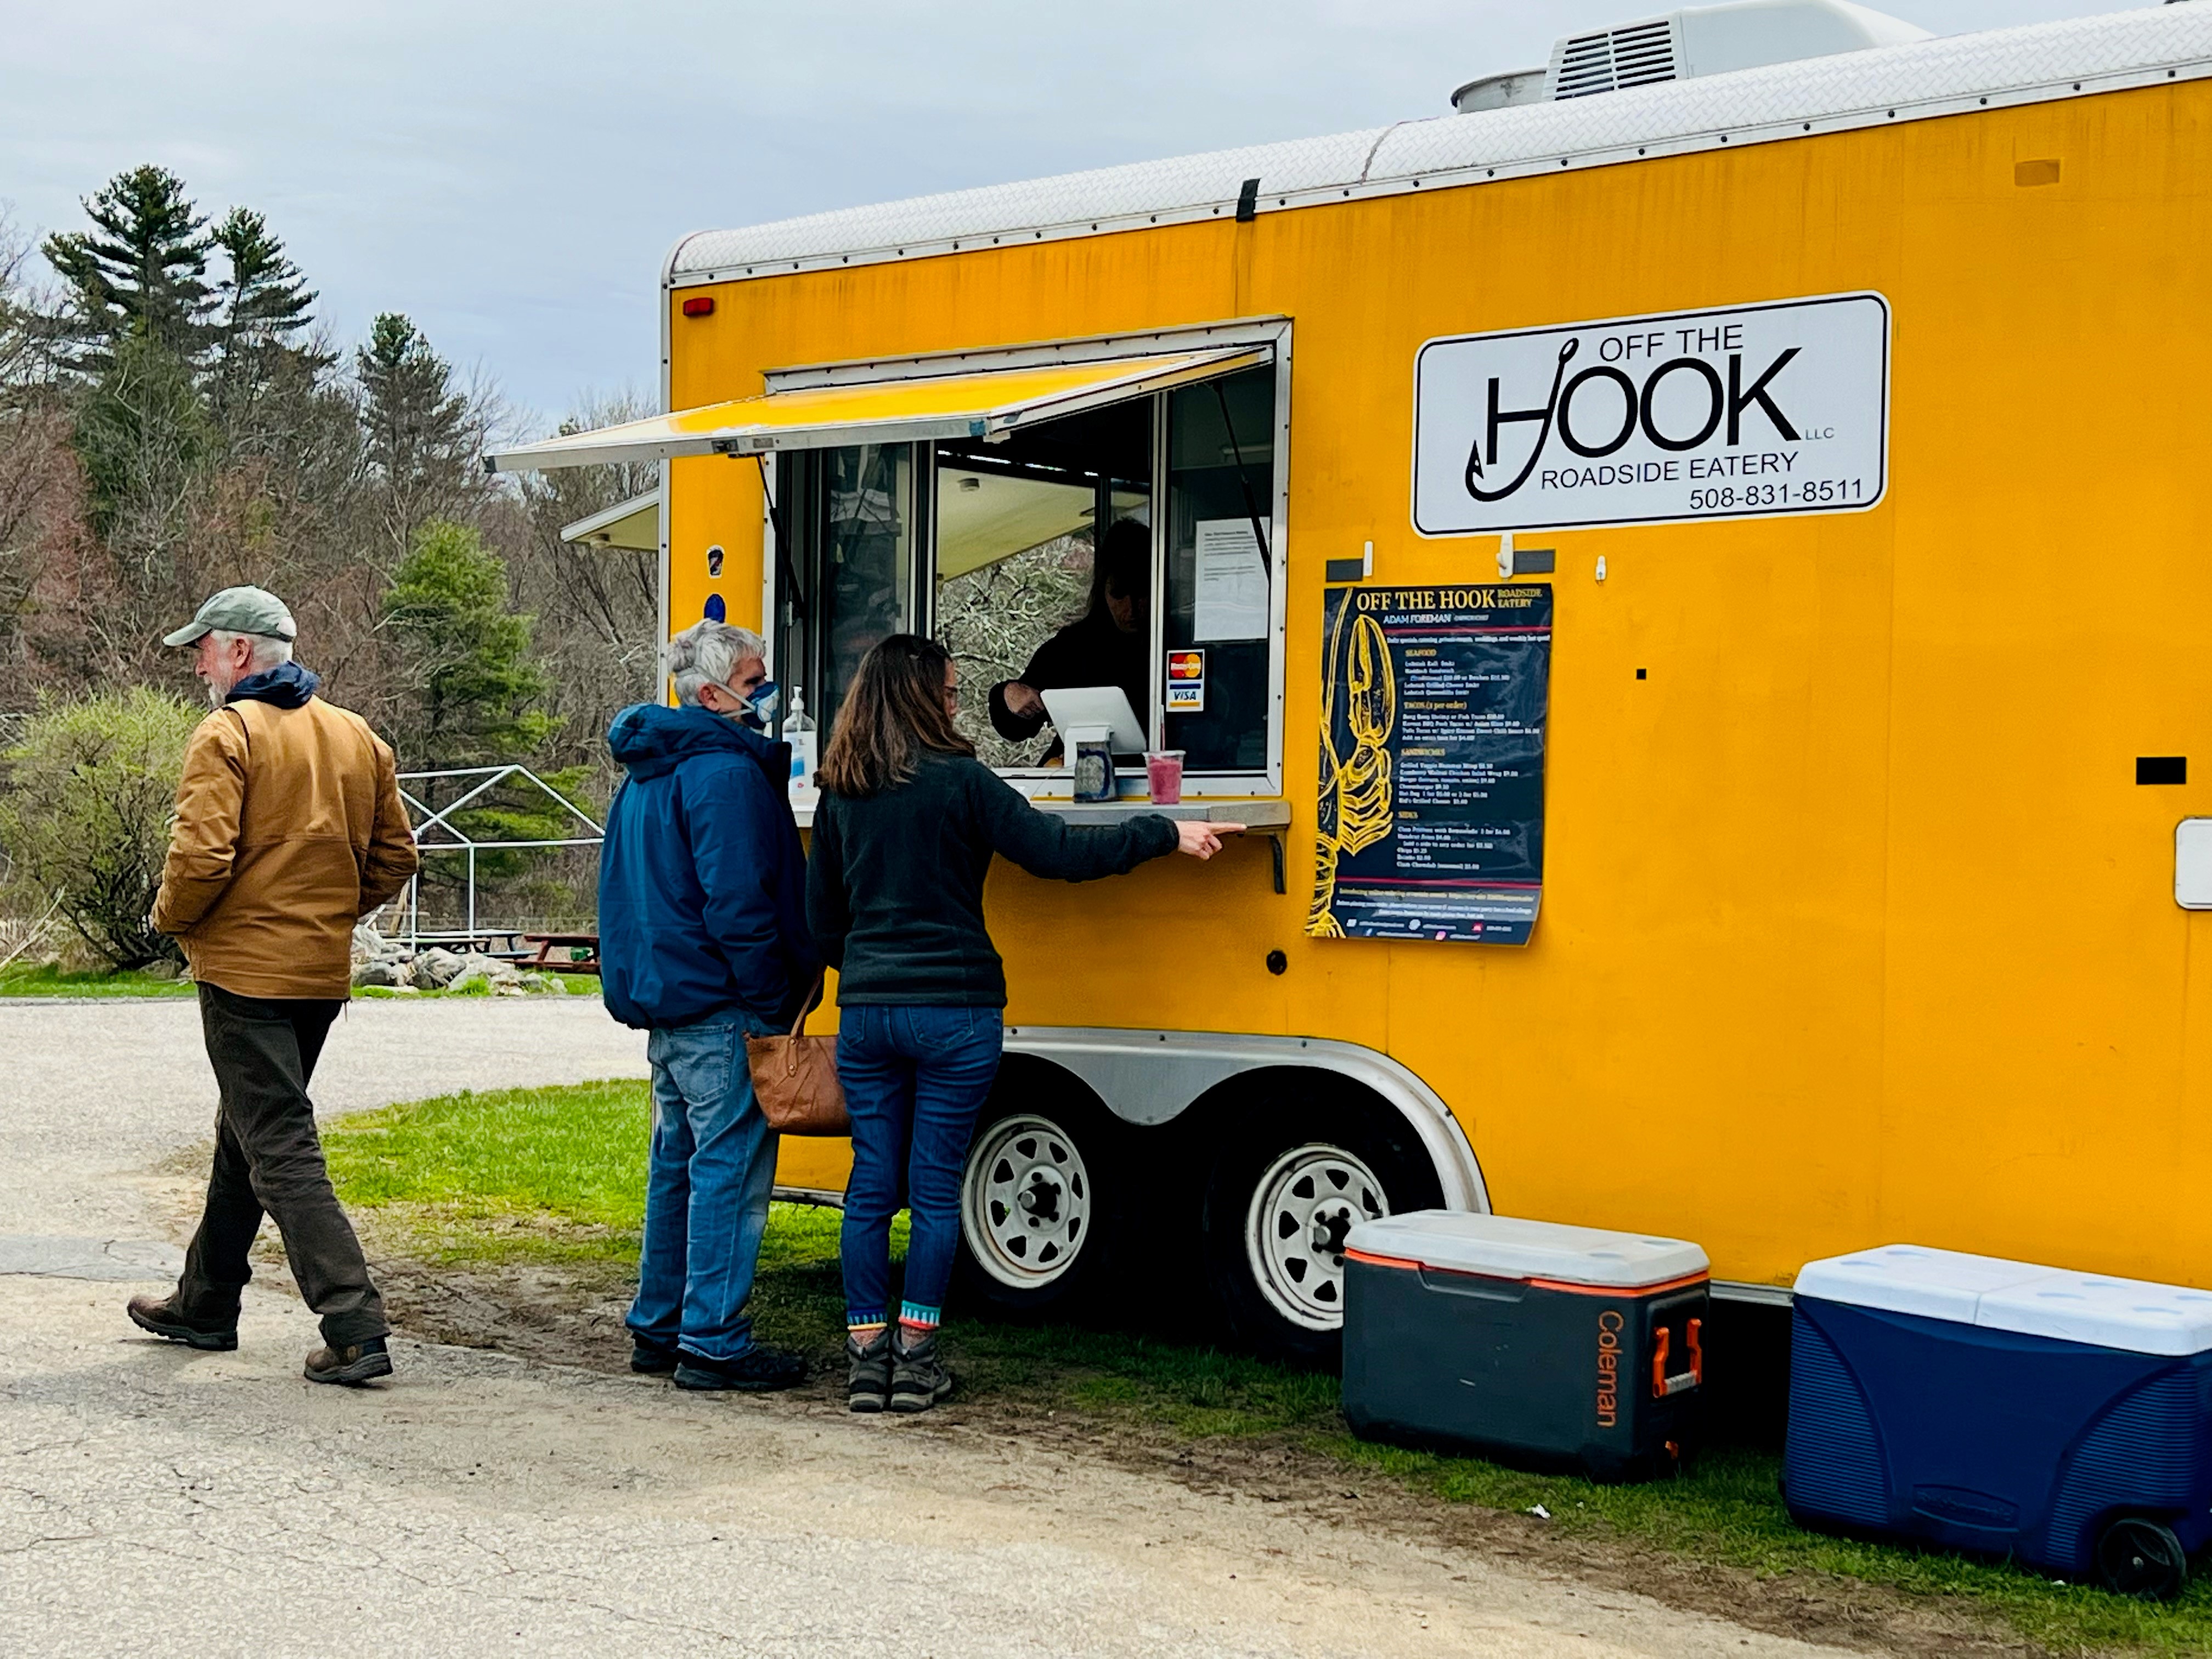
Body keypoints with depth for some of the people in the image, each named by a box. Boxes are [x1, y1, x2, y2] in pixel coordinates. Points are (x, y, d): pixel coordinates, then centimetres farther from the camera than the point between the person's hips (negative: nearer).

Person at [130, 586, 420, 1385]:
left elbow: (202, 855, -21)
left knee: (282, 1152, -7)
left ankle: (355, 1330, -13)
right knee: (245, 1135, 21)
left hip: (244, 968, -8)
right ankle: (205, 1304, 33)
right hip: (323, 971, 8)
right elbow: (394, 857, 11)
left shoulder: (227, 734, -12)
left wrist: (172, 916, -2)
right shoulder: (359, 738, 10)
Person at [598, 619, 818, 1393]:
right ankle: (713, 1344, -3)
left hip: (665, 1003, 10)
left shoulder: (646, 774, 17)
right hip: (720, 1008, -10)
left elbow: (627, 893, 24)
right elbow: (740, 905, -20)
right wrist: (774, 1003, -16)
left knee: (678, 1165, 16)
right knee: (731, 1169, -5)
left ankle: (659, 1329, 23)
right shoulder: (725, 771, -15)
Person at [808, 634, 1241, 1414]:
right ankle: (915, 1359, 7)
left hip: (866, 1014, 5)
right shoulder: (958, 781, -10)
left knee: (870, 1186, 8)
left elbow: (822, 915, 14)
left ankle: (867, 1357, 10)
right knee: (935, 1189, 3)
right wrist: (1165, 834, -6)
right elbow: (1058, 853, -13)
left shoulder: (840, 794, 7)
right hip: (952, 1014, -5)